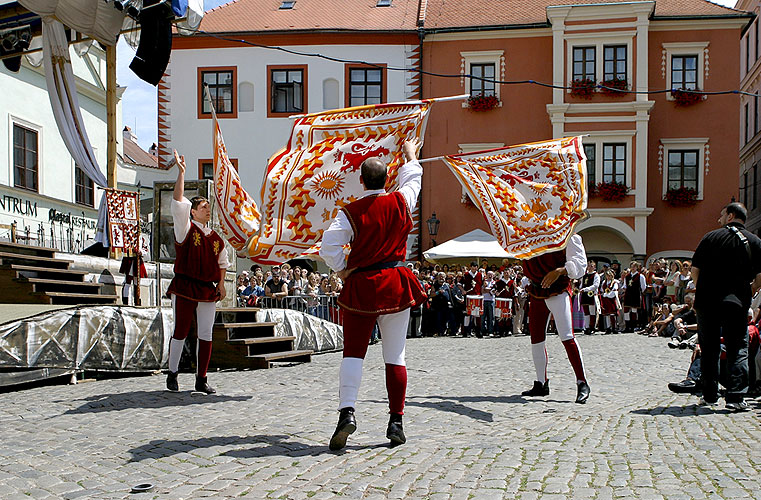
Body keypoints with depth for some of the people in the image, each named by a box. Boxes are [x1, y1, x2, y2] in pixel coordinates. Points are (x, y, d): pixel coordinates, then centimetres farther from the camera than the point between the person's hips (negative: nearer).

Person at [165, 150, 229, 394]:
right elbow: (178, 202, -12)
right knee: (181, 332, 1)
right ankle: (172, 374, 16)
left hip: (208, 290, 5)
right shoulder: (186, 228, -1)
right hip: (185, 287, -5)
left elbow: (222, 261, 23)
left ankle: (201, 379, 12)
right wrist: (181, 172, -14)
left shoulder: (216, 237, 12)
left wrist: (221, 283, 13)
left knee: (206, 335, 5)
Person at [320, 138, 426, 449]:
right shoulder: (401, 202, 0)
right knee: (395, 356, 7)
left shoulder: (351, 212, -7)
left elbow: (328, 248, -13)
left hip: (361, 285, -2)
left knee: (353, 352, 4)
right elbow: (413, 178, 22)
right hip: (396, 286, 2)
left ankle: (347, 411, -13)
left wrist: (343, 271, 3)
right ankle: (396, 421, 11)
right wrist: (410, 155, 40)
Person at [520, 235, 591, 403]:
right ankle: (541, 384, 22)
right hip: (536, 293, 7)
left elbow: (579, 262, -15)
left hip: (558, 292, -6)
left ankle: (582, 383, -8)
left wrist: (559, 271, -32)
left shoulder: (568, 236, -7)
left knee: (567, 337, -16)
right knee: (536, 339, 10)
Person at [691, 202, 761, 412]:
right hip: (736, 303, -1)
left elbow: (694, 269, 2)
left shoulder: (711, 237, 4)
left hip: (707, 301, 1)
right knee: (738, 349, 3)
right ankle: (735, 396, -7)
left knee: (709, 349, 11)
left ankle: (710, 395, 16)